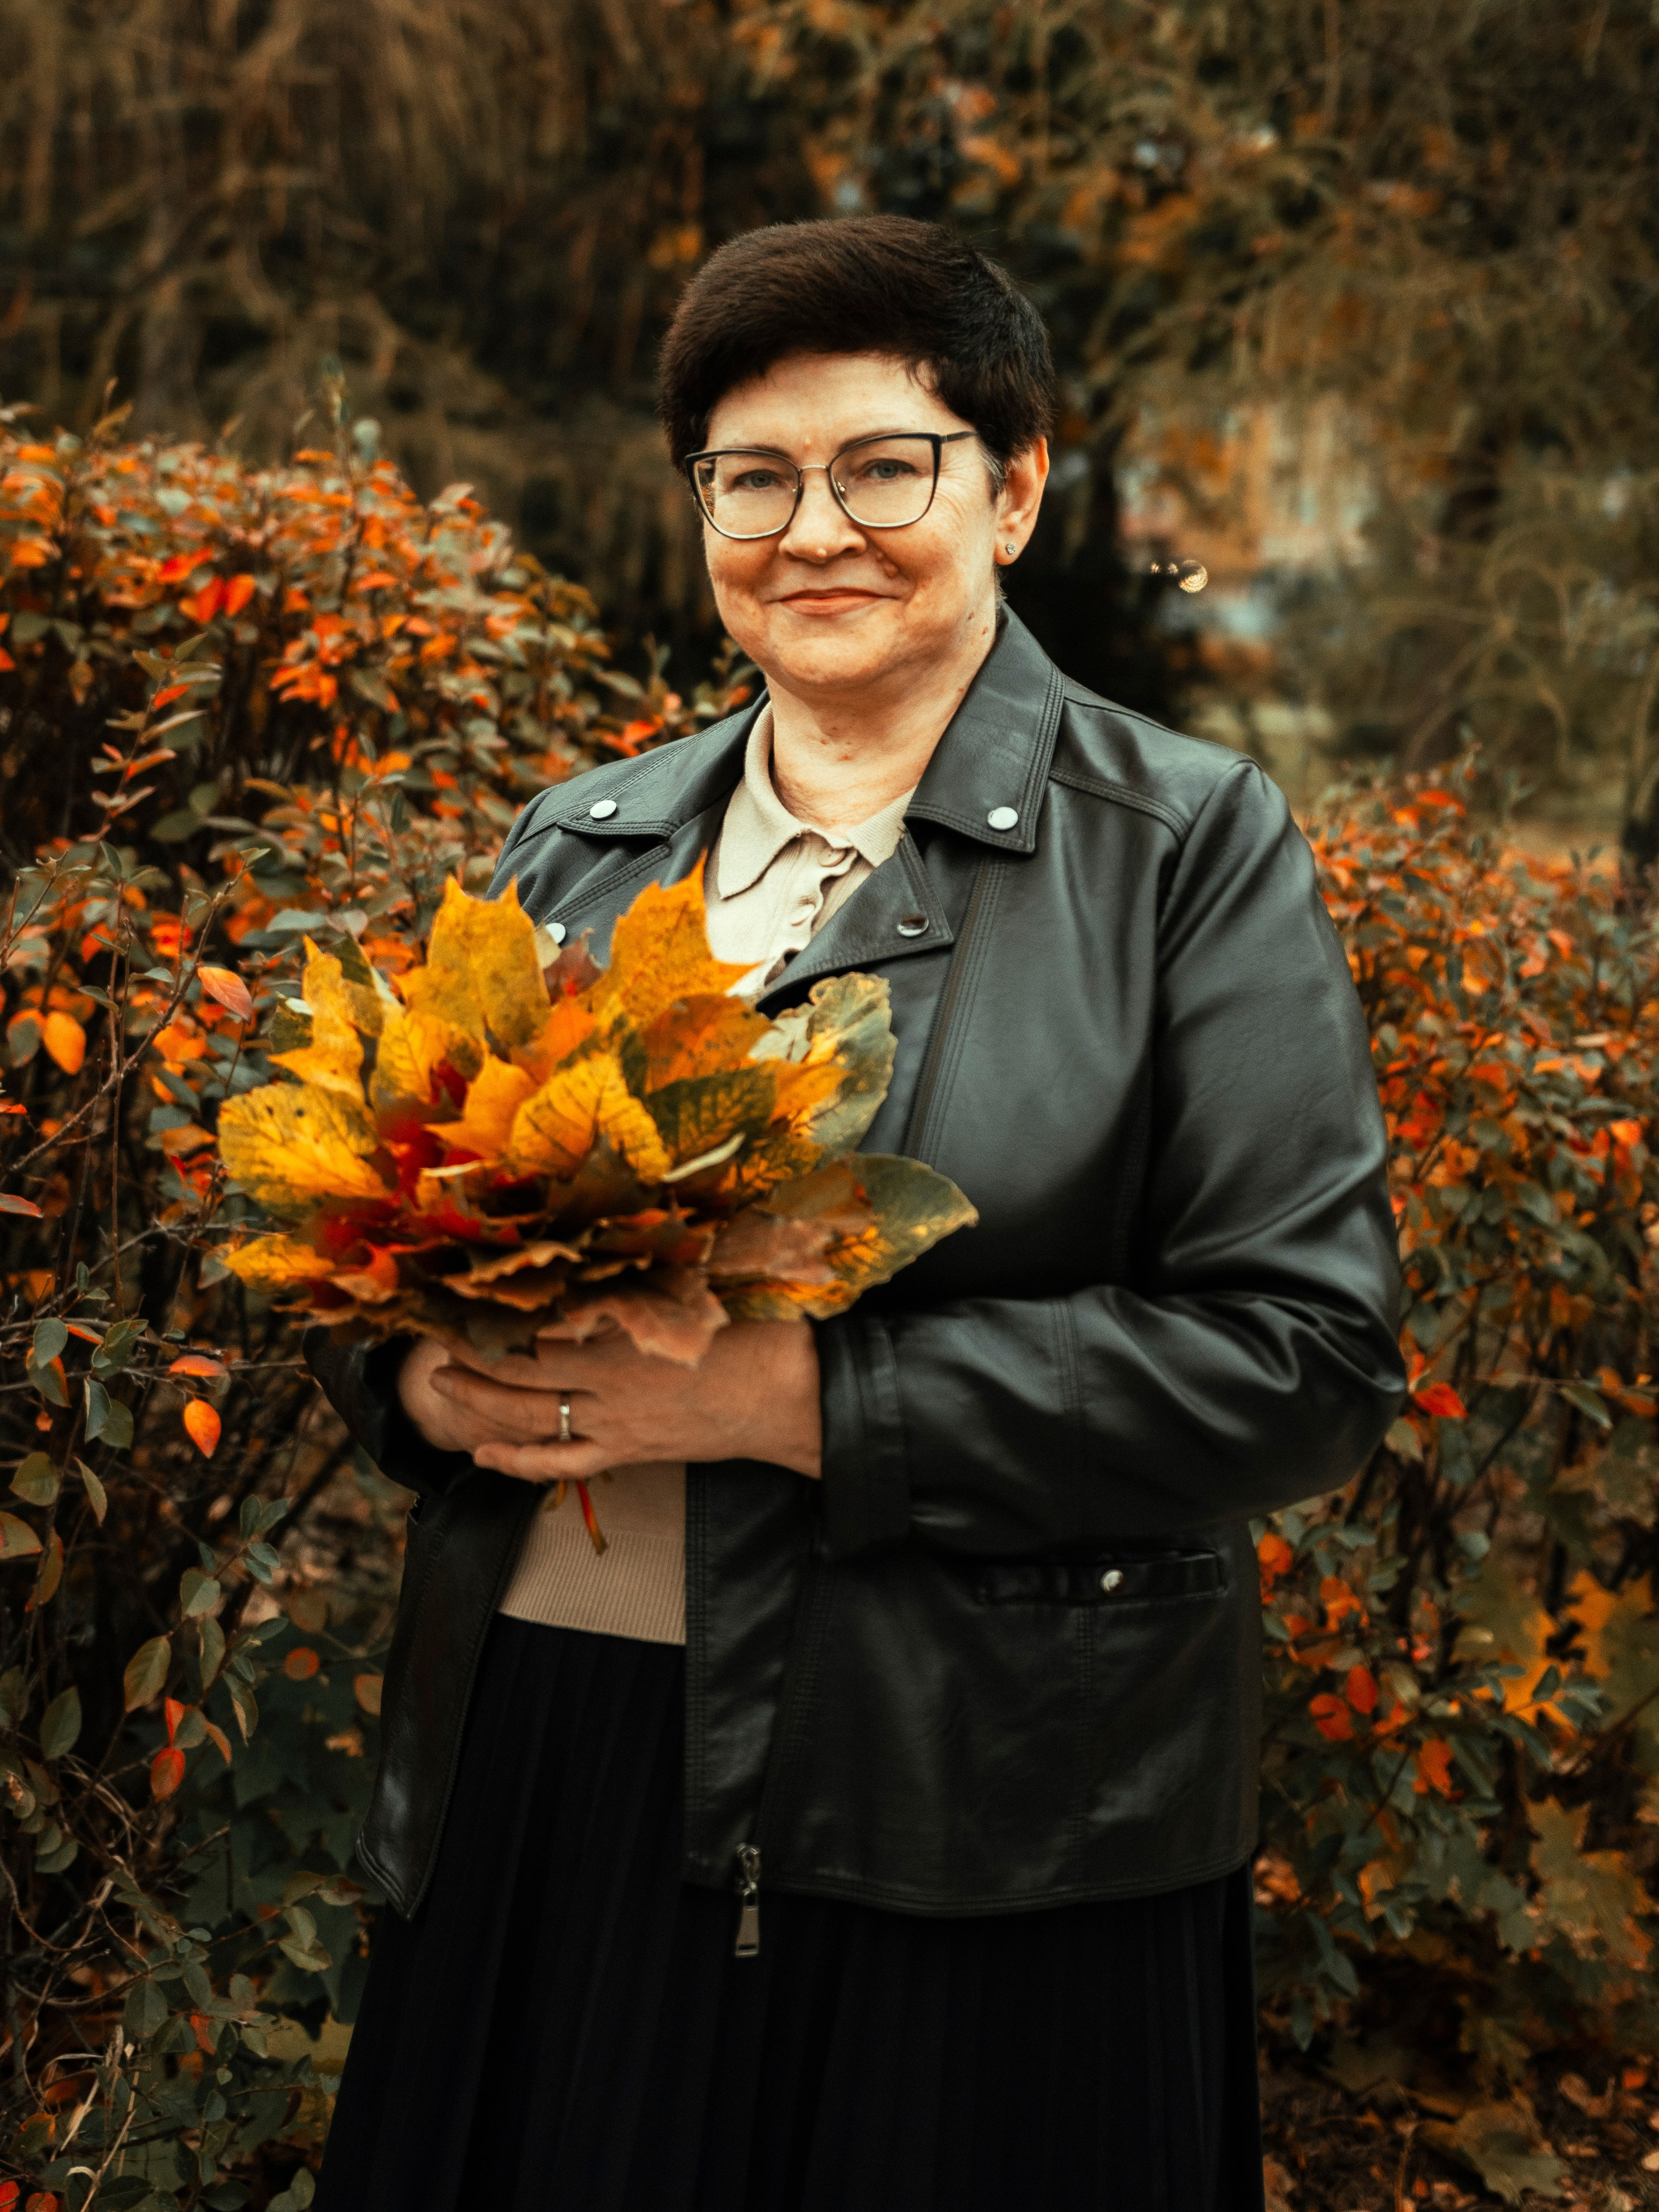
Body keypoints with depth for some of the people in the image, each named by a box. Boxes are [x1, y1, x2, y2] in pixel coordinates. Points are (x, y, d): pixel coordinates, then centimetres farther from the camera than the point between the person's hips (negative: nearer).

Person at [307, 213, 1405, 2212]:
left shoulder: (1190, 845, -3)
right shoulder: (571, 851, 12)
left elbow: (1306, 1355, -11)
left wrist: (805, 1395, -19)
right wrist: (429, 1375, -7)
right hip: (538, 1782, 4)